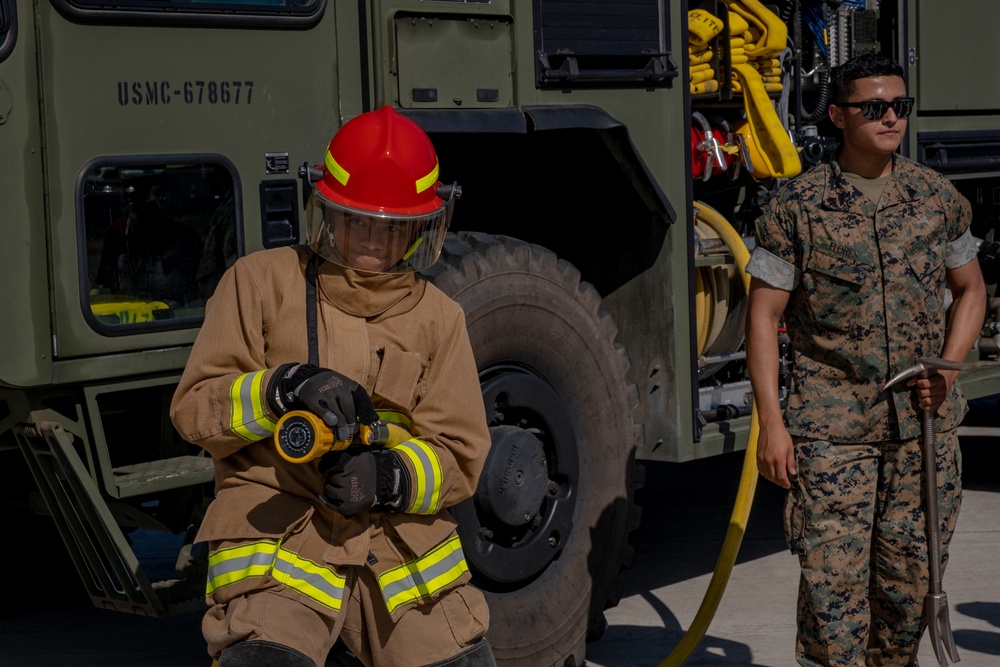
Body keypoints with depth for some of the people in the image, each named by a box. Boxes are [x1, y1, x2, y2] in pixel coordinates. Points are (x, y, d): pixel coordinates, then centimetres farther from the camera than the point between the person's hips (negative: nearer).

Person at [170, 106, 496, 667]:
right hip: (277, 532, -3)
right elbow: (195, 406, -1)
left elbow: (458, 456, 6)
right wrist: (285, 387, -19)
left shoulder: (439, 317, 11)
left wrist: (388, 477, -15)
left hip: (401, 541, 4)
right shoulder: (262, 281, 5)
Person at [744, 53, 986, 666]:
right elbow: (763, 315, -3)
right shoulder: (798, 207, -5)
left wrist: (947, 368, 1)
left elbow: (970, 290, 18)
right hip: (832, 426, -3)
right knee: (832, 576, -5)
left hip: (924, 422, 4)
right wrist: (771, 423, -9)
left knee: (909, 575, 11)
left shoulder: (938, 197, 6)